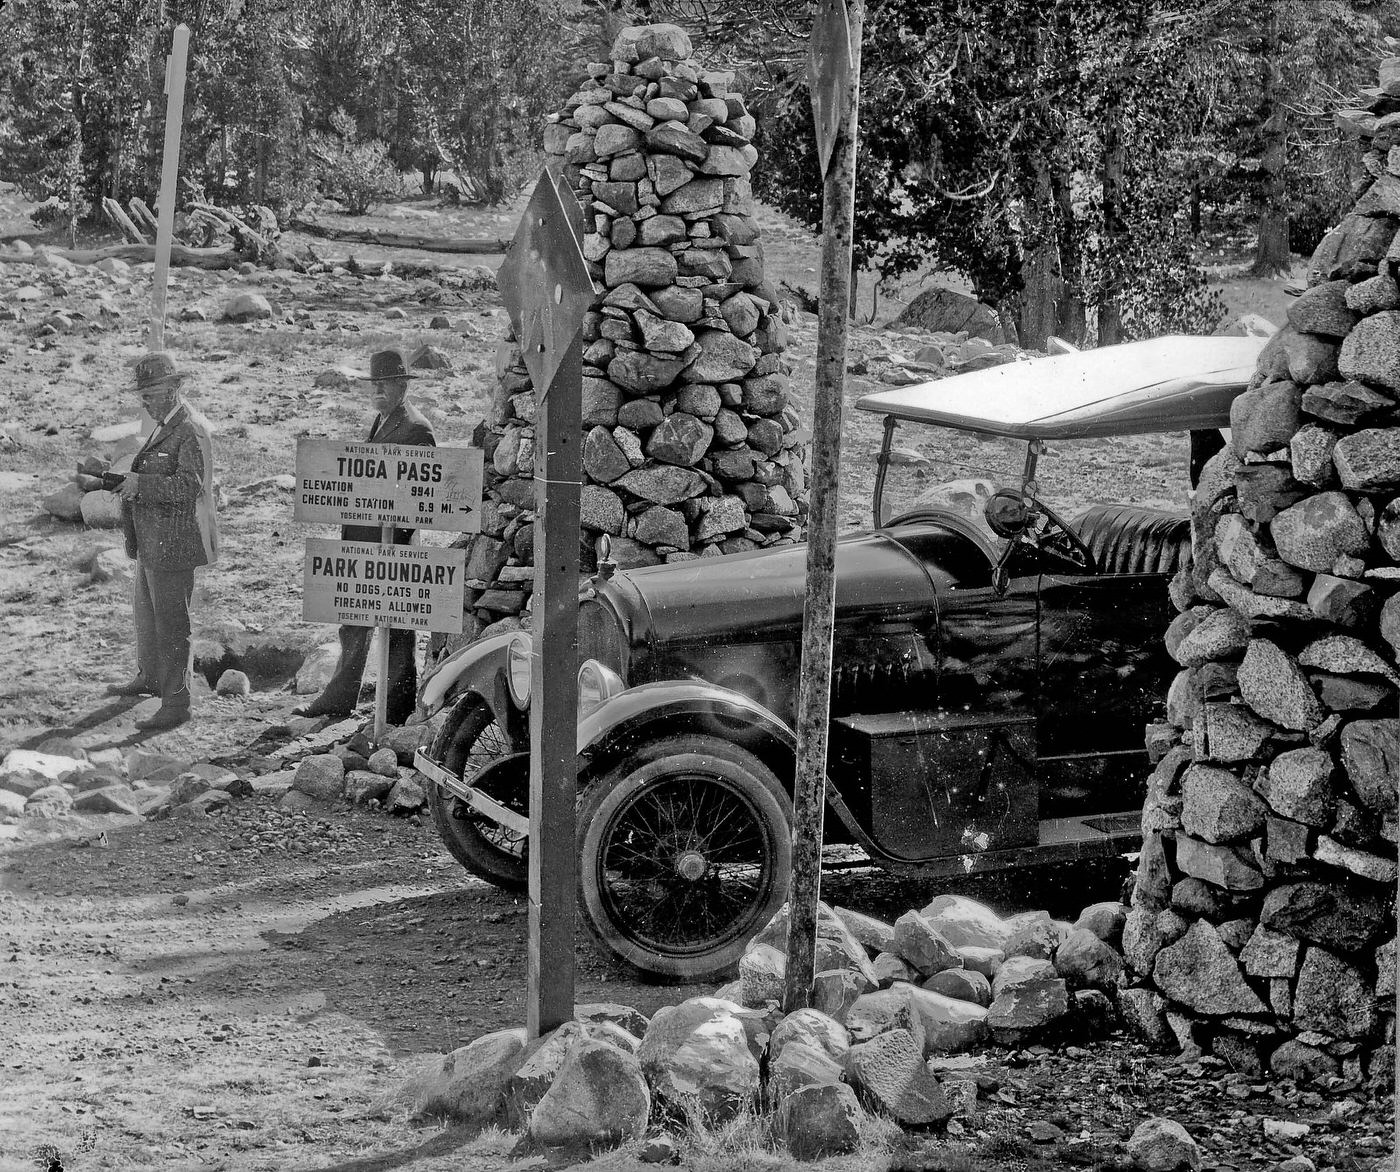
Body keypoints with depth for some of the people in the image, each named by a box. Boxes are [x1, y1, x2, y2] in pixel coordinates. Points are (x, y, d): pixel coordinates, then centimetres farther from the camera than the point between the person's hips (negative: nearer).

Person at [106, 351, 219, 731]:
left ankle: (176, 703, -1)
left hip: (173, 542, -11)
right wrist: (131, 482, 6)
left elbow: (188, 486, -28)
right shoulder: (166, 425, 12)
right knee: (145, 606, 26)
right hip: (153, 539, 11)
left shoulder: (190, 431, -19)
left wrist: (141, 483, -27)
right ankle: (149, 678, 44)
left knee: (170, 623, -6)